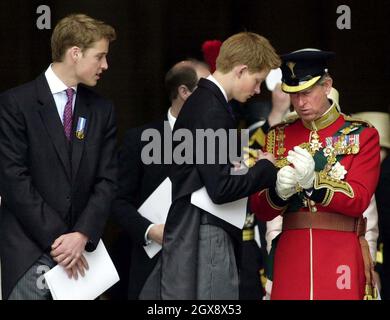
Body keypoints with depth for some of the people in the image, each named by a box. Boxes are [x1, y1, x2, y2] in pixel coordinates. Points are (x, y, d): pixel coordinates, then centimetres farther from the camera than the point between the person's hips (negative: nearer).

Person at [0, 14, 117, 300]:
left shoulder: (102, 110, 11)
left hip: (81, 250, 4)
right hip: (30, 251, -4)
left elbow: (107, 180, 5)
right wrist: (56, 238, -13)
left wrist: (82, 235, -10)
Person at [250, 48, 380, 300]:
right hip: (291, 249, 3)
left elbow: (359, 200, -10)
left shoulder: (362, 135, 0)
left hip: (341, 253, -2)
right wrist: (279, 191, -17)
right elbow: (261, 210, 6)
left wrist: (312, 181, -26)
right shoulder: (278, 136, 9)